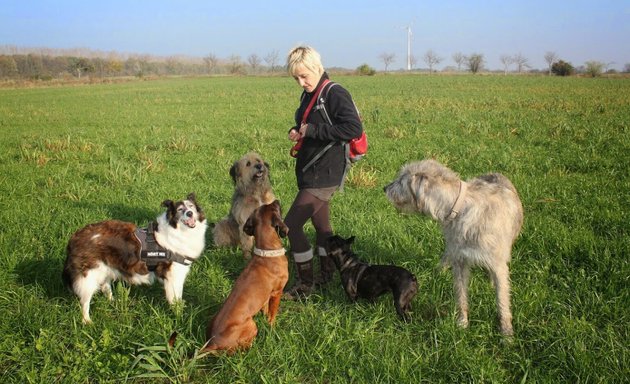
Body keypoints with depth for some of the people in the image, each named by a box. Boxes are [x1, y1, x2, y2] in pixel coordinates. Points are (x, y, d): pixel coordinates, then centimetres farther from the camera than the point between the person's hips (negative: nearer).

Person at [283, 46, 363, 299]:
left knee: (291, 224, -10)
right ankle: (327, 274, 34)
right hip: (310, 171, 9)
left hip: (325, 173, -9)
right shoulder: (309, 95, 11)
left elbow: (354, 128, -27)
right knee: (321, 224, 19)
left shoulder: (335, 94, -16)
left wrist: (313, 130, -23)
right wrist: (296, 132, 2)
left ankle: (305, 284, 1)